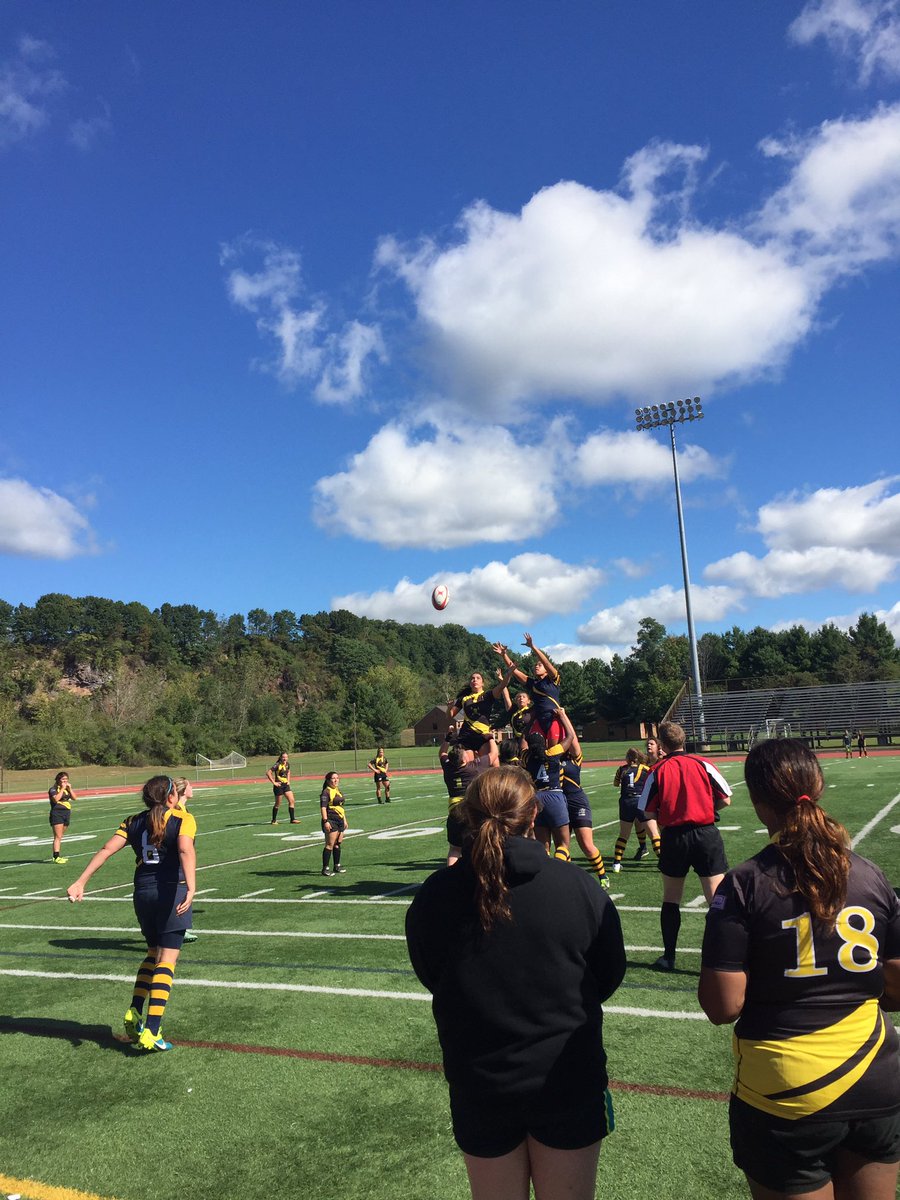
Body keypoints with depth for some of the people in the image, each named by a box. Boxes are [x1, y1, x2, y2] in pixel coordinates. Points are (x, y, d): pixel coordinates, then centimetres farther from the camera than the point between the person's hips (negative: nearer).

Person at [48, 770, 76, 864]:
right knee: (58, 837, -12)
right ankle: (56, 857, -16)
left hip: (67, 814, 7)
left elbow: (74, 798, 6)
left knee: (60, 837, 11)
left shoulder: (67, 788, 14)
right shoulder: (53, 789, -5)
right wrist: (62, 789, -18)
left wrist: (69, 789, -4)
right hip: (57, 814, -7)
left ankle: (57, 856, 16)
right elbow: (56, 799, -23)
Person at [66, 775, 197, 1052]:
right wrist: (191, 888, -33)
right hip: (171, 892, -5)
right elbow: (185, 850, -24)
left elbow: (107, 849, -2)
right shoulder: (183, 819, -6)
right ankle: (151, 1031, -5)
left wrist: (80, 882, -4)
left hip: (142, 893, 5)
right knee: (166, 961, 0)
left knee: (153, 954, 25)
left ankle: (134, 1013, 17)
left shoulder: (134, 822, 9)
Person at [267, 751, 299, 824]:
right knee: (278, 804, 3)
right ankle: (274, 820, 19)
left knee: (291, 800, -3)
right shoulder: (277, 765, -16)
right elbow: (268, 773, -20)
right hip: (279, 785, -6)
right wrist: (274, 782, -18)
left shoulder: (288, 764, 5)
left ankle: (293, 819, 1)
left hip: (286, 785, 6)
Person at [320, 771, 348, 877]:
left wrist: (345, 820, 24)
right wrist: (325, 821, -23)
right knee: (330, 844, -7)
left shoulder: (338, 791, 16)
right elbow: (323, 807, -16)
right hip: (331, 821, -8)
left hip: (340, 820, 8)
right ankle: (325, 868, -2)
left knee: (338, 844, 13)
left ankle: (337, 866, 23)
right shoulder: (326, 792, -10)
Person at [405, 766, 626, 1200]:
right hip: (569, 1083, 0)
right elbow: (608, 977, -2)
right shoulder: (577, 886, -17)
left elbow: (430, 978, 1)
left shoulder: (433, 895, -16)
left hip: (478, 1087, 1)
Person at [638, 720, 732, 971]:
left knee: (671, 899, 14)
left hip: (673, 837, 0)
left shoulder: (657, 772, -2)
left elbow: (648, 812, -2)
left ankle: (668, 956, 22)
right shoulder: (703, 764, -1)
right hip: (706, 834, 0)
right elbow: (726, 799, 2)